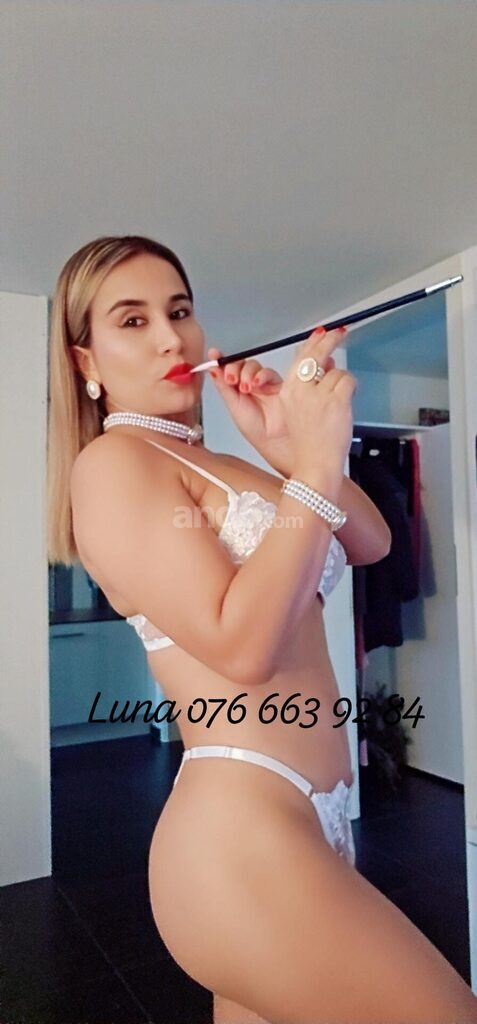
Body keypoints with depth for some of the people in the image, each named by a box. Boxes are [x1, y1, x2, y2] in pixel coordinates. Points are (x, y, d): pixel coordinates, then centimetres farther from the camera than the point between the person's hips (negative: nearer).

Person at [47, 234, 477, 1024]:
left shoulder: (218, 465, 13)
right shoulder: (112, 461, -11)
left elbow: (370, 543, 8)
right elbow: (242, 645, -21)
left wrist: (295, 448, -4)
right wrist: (313, 463, -18)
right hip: (240, 837, -8)